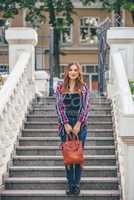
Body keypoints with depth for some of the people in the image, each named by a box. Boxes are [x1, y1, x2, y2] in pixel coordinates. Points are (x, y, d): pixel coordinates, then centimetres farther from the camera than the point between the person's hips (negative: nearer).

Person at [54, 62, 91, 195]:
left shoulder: (84, 87, 4)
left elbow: (86, 107, -1)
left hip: (80, 124, 0)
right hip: (65, 124, 0)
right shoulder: (60, 87, 4)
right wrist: (66, 124, -9)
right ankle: (70, 183, 7)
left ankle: (77, 184, 7)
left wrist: (78, 124, -10)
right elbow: (59, 106, 0)